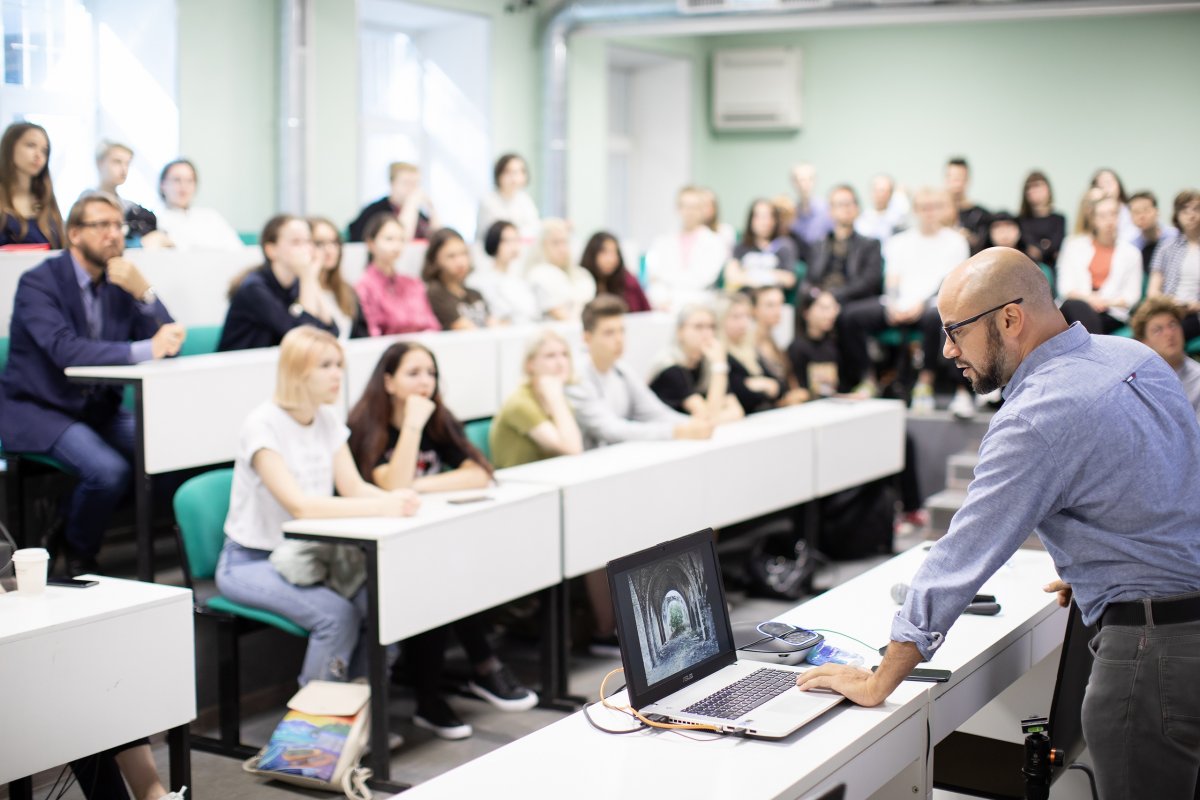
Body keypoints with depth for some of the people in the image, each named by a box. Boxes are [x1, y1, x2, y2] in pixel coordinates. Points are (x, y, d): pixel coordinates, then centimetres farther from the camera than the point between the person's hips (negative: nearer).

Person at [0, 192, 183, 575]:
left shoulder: (121, 282, 5)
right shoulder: (39, 282, -13)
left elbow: (167, 341, -1)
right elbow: (66, 350, -30)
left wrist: (143, 292, -18)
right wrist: (147, 350, -38)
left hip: (100, 408, 6)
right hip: (39, 410, -6)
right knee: (109, 470, -29)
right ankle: (78, 557, -2)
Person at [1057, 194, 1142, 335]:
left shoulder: (1130, 252, 14)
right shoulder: (1074, 245, 16)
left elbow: (1132, 295, 7)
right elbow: (1065, 287, 8)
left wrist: (1107, 302, -12)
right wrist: (1088, 298, -12)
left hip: (1111, 316, -1)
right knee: (1078, 307, -36)